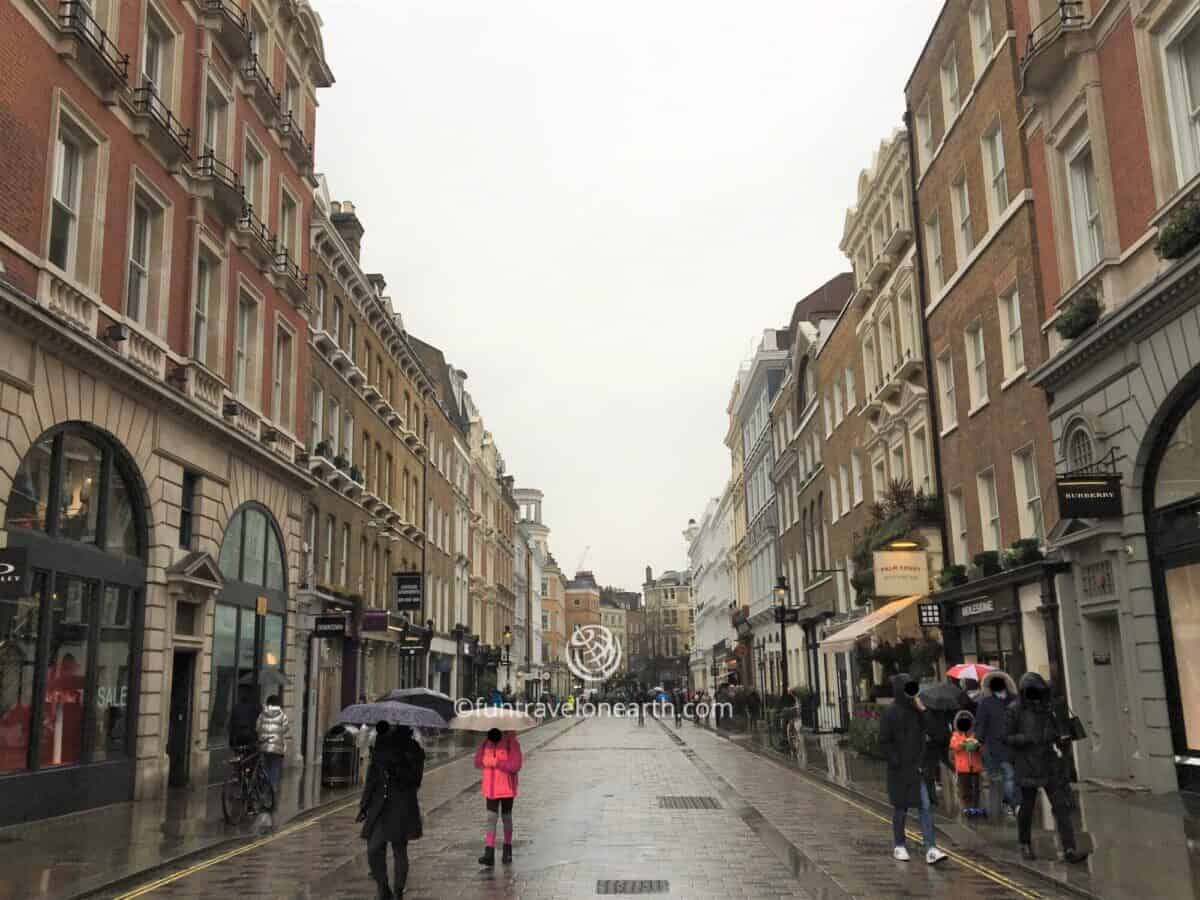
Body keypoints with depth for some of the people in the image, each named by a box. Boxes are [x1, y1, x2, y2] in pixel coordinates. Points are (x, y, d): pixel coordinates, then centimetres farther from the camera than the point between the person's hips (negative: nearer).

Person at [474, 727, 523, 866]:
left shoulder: (512, 743, -12)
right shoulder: (486, 742, 4)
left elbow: (515, 766, -20)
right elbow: (477, 762, 2)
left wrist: (496, 762, -21)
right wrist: (486, 762, -18)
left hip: (507, 788, -3)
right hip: (490, 788, 3)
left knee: (506, 817, 10)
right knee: (491, 819, -3)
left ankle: (507, 851, 25)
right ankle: (489, 854, -6)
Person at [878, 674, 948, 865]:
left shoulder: (917, 711, 7)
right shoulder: (890, 713, -8)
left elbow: (928, 733, 1)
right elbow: (884, 742, -8)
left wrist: (923, 712, -8)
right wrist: (897, 762, -13)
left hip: (918, 768, 4)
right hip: (899, 770, -4)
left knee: (926, 807, -5)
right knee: (900, 808, 8)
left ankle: (931, 849, -7)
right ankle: (899, 845, 24)